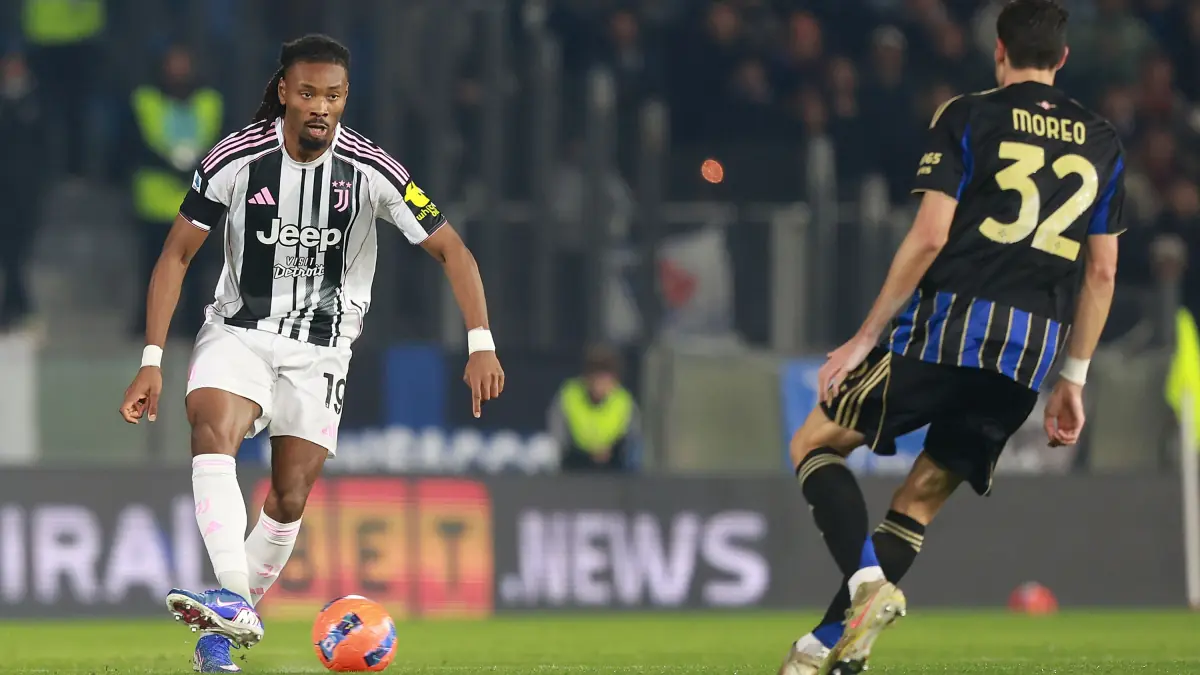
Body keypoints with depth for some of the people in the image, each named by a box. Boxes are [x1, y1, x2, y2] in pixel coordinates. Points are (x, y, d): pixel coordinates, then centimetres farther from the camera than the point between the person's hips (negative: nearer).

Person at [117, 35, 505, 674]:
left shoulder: (371, 171, -13)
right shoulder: (235, 159, -13)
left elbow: (450, 249, -7)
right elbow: (176, 255, -5)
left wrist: (480, 345, -20)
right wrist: (151, 361, -11)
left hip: (321, 350, 1)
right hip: (238, 331, -1)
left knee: (288, 500, -3)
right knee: (212, 429, -30)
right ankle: (234, 607, -42)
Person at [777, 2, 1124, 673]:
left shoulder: (967, 117, 2)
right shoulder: (1102, 143, 15)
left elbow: (930, 237, -7)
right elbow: (1103, 271, 15)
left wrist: (865, 338, -2)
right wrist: (1074, 379, 20)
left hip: (949, 322, -4)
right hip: (1035, 351, 4)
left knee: (816, 443, 10)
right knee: (920, 501, 12)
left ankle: (868, 582, -16)